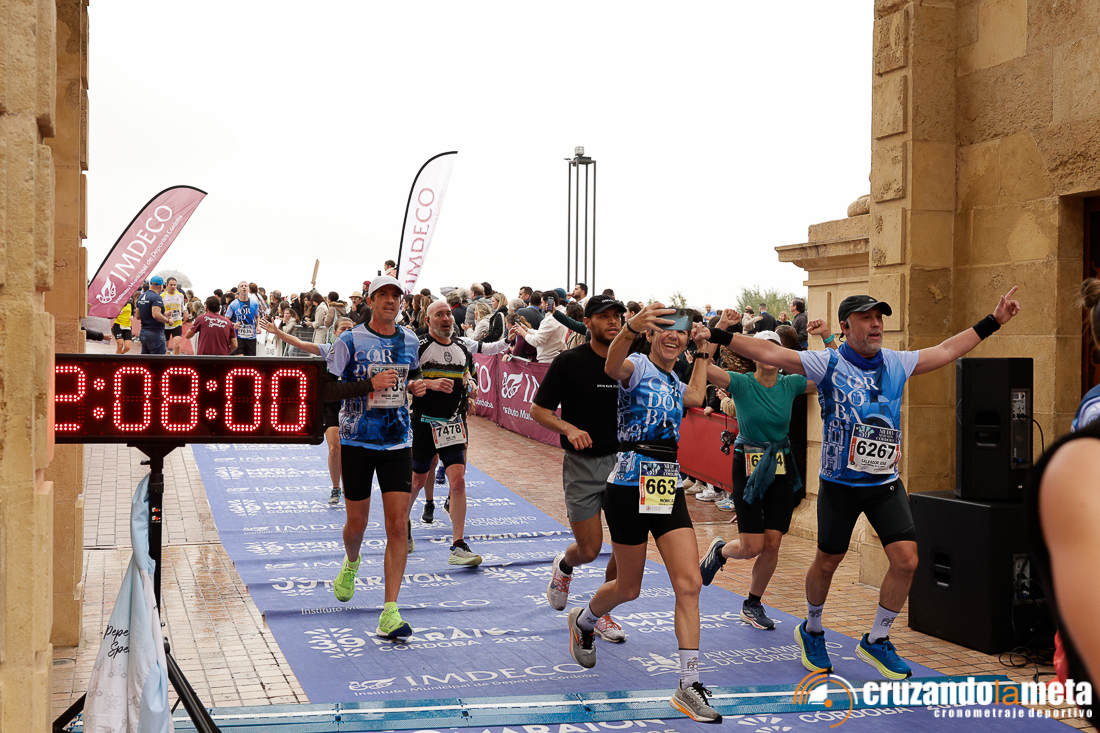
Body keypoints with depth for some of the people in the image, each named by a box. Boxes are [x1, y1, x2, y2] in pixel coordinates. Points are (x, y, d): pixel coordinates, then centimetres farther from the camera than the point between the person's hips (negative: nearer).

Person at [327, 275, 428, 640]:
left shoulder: (410, 341, 8)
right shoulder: (350, 341, -6)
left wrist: (415, 386, 3)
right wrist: (368, 385, -22)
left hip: (397, 443, 2)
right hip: (357, 442, -2)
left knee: (398, 526, -8)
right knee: (357, 523, 9)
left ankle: (390, 612, -6)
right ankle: (351, 563, 46)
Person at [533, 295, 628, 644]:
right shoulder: (569, 362, -6)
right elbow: (538, 409, -4)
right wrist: (568, 428, -21)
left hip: (622, 460, 3)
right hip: (582, 465, -3)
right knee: (589, 550, -1)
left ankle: (603, 612, 18)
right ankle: (564, 566, 37)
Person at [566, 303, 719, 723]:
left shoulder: (675, 384, 14)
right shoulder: (638, 367, -9)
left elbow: (696, 397, 38)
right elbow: (612, 365, -34)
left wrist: (703, 351, 27)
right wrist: (631, 327, -56)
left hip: (669, 490, 6)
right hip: (629, 488, -6)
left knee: (689, 583, -7)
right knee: (628, 587, 8)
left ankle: (689, 688, -3)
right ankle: (582, 621, 42)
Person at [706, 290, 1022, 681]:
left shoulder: (896, 363, 5)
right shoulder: (828, 363, -9)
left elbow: (946, 351, 16)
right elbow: (770, 353, -16)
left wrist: (992, 322, 16)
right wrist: (719, 335, -25)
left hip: (885, 483, 4)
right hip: (839, 484, -4)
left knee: (906, 559, -7)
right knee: (827, 562, 8)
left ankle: (876, 640, 13)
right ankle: (811, 631, 36)